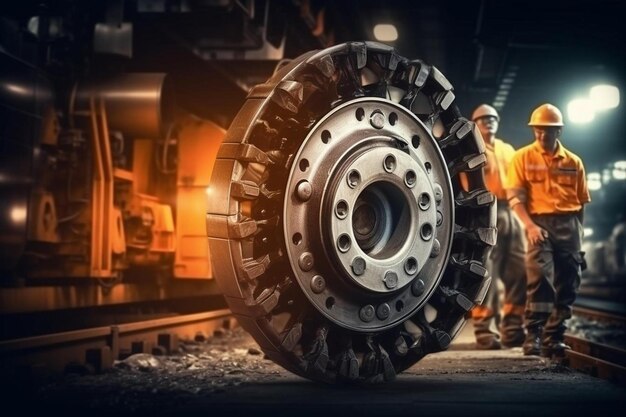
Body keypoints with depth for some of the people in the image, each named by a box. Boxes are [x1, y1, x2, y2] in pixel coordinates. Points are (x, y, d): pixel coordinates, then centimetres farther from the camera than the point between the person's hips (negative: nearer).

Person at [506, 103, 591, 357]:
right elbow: (515, 196, -5)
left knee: (567, 285, 4)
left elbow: (582, 202, 15)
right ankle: (533, 335, -13)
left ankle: (553, 337, 13)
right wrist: (530, 225, -17)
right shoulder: (523, 157, 4)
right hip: (540, 223, -4)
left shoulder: (573, 162, 12)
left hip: (569, 224, 4)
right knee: (539, 278, -17)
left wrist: (578, 234, 11)